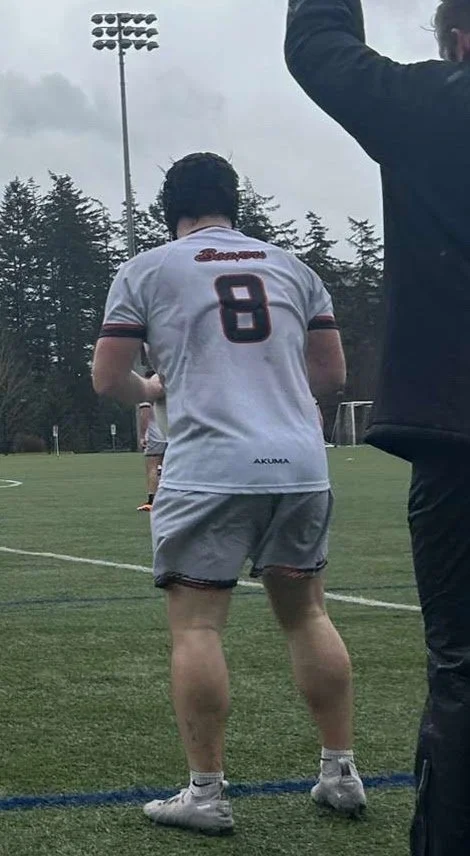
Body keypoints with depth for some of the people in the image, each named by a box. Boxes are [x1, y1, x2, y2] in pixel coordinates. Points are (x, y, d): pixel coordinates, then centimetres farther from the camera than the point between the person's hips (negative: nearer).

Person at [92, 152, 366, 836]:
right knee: (307, 613, 14)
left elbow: (107, 378, 5)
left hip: (208, 472, -4)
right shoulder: (292, 268, 16)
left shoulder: (147, 271, 6)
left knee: (196, 624, 1)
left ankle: (206, 793, 0)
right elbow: (332, 375, 18)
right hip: (302, 467, 4)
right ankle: (341, 773, 18)